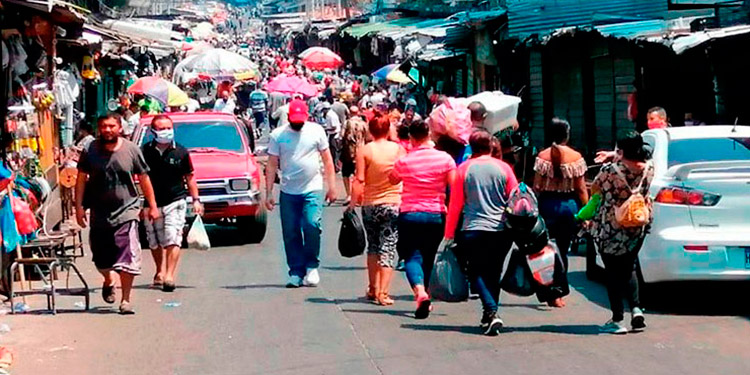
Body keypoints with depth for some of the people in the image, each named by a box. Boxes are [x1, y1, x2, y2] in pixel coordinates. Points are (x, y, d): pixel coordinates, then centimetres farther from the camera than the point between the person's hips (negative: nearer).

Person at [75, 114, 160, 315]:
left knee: (128, 258, -11)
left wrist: (152, 205, 5)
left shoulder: (131, 150, -3)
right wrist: (79, 206, -1)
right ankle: (108, 281, 45)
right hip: (99, 213, 2)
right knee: (101, 257, 14)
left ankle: (125, 300, -3)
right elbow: (81, 179, 4)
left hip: (126, 210, -2)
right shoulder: (90, 151, -1)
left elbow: (144, 178, 4)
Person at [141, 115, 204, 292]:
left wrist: (196, 199, 4)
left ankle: (169, 276, -15)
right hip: (152, 203, 2)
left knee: (173, 240, -12)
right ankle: (160, 272, 31)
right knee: (155, 242, 12)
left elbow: (189, 177, 9)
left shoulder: (180, 152, 1)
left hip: (175, 201, -1)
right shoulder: (145, 152, -1)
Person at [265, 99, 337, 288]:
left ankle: (311, 266, 0)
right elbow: (272, 165, 4)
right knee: (291, 233, 1)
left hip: (313, 189, -1)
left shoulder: (316, 131, 3)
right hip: (288, 192, 1)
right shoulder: (278, 135, 2)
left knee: (312, 226, -17)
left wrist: (331, 186, 4)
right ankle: (296, 272, 10)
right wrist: (268, 193, 0)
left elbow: (327, 160, 8)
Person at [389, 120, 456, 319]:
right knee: (428, 257, 17)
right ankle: (425, 300, 21)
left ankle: (420, 291, -28)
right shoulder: (445, 158, -4)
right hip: (436, 215, 2)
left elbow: (392, 179, 15)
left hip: (409, 215, -2)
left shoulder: (404, 161, -5)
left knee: (412, 256, -1)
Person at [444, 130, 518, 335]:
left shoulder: (464, 169, 2)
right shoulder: (503, 168, 4)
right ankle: (489, 315, 20)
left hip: (473, 230, -2)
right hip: (501, 230, 2)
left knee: (476, 272, 5)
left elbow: (455, 205, 4)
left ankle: (491, 312, -15)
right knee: (493, 273, 15)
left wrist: (449, 234, 10)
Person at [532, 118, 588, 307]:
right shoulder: (575, 157, -5)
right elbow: (581, 188, -3)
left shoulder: (543, 156, -5)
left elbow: (537, 186, -5)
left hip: (547, 204, 0)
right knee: (562, 249, 11)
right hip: (569, 205, 0)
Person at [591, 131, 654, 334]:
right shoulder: (648, 169, -6)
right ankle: (636, 309, 4)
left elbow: (594, 190, -3)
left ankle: (617, 320, 4)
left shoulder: (610, 171, -20)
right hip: (637, 228, 4)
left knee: (613, 272, 6)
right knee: (629, 269, 21)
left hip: (610, 229, -4)